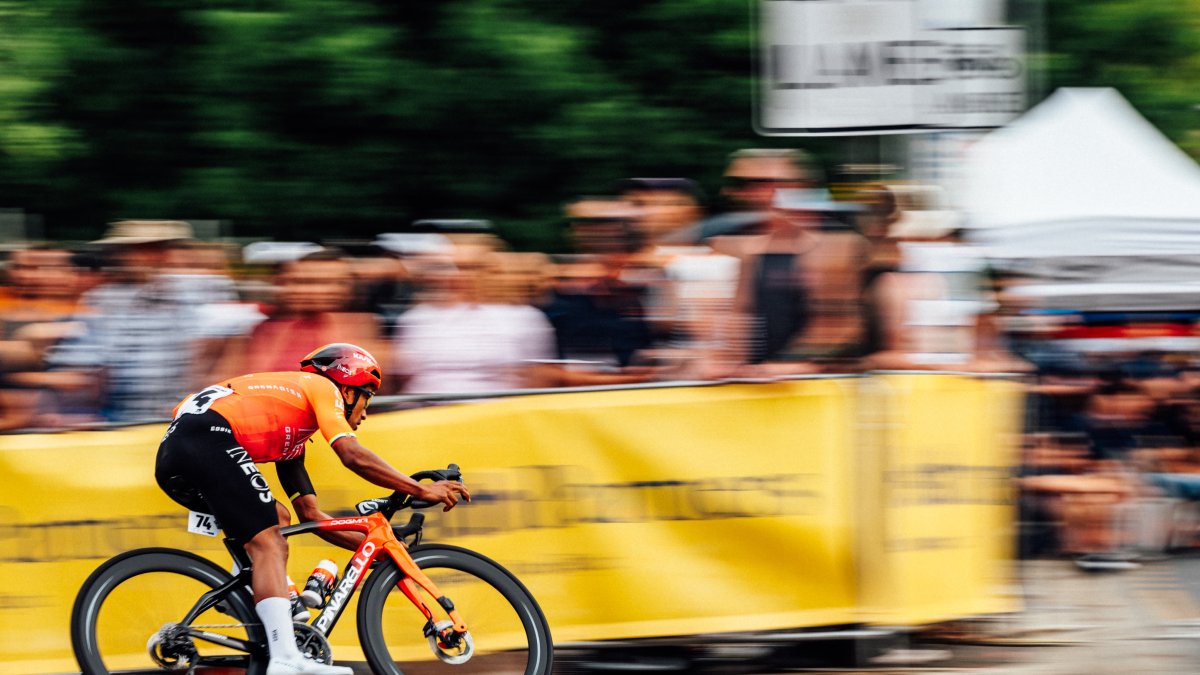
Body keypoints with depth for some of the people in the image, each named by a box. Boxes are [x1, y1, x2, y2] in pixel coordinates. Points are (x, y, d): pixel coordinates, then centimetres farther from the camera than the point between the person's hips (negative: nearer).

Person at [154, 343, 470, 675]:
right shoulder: (321, 388, 11)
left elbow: (311, 515, 35)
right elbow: (352, 455, -5)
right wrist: (422, 490, -1)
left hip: (171, 453, 9)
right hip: (208, 437, -9)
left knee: (275, 519, 23)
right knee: (269, 543, -14)